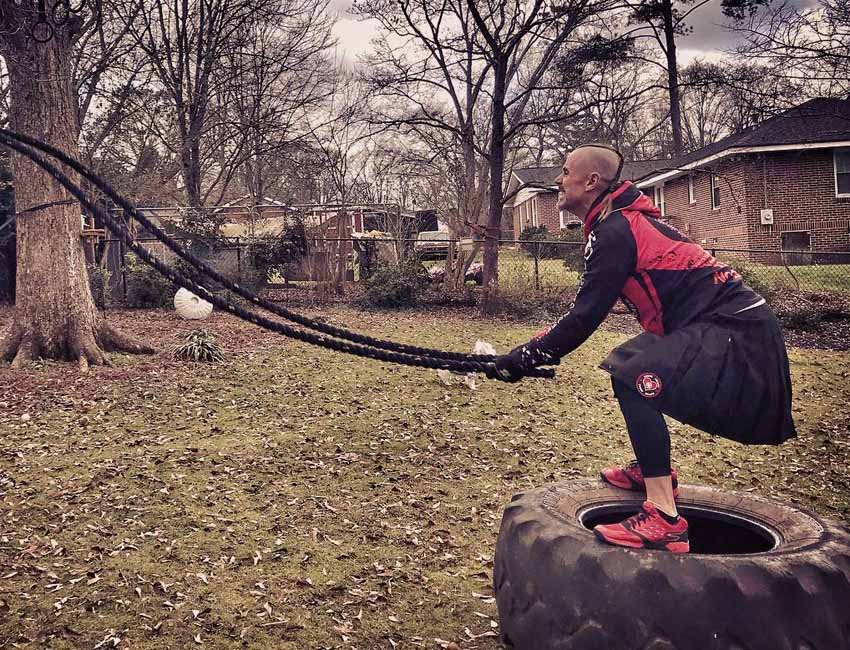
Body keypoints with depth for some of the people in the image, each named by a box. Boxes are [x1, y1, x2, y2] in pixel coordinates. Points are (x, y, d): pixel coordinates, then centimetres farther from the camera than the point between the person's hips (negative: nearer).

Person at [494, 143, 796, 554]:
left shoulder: (612, 231, -14)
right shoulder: (626, 219, 17)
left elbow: (585, 316, -16)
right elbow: (588, 308, 21)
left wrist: (526, 357, -8)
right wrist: (539, 350, 18)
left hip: (731, 329, -10)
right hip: (732, 320, 10)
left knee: (632, 380, -22)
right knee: (630, 364, 22)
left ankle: (663, 522, -24)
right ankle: (654, 470, 34)